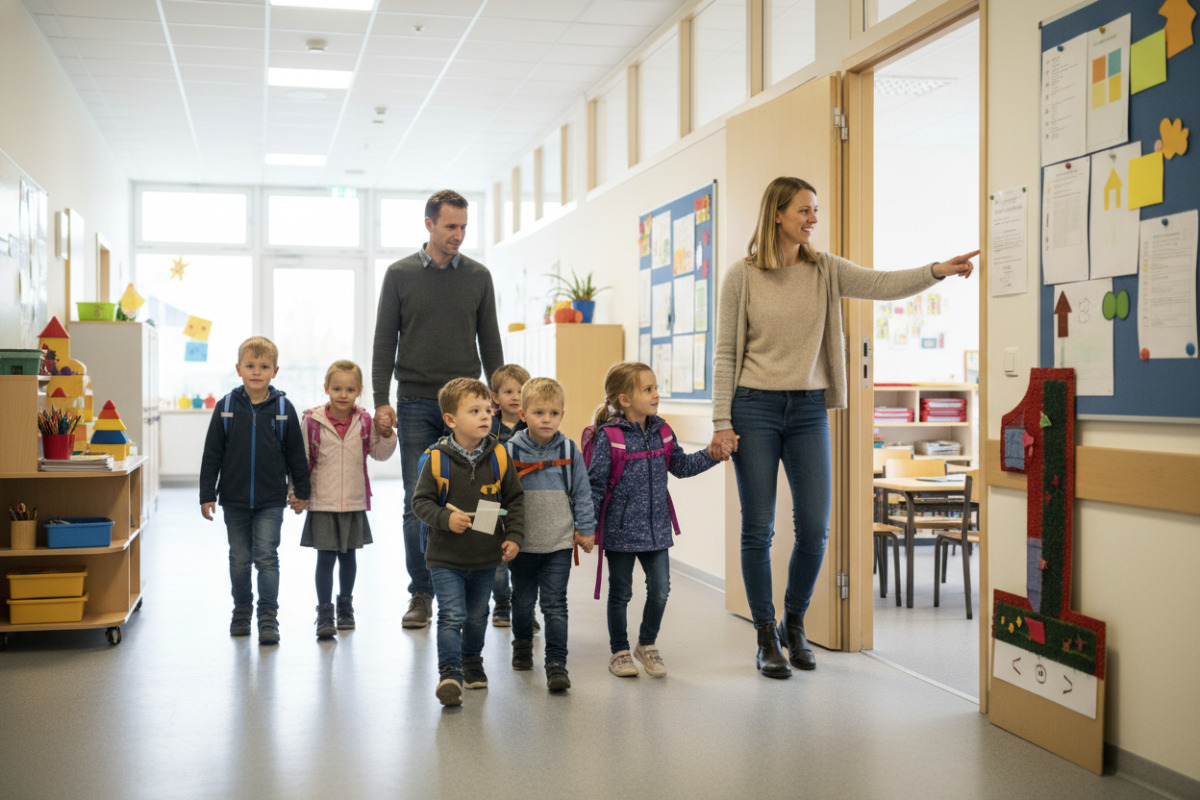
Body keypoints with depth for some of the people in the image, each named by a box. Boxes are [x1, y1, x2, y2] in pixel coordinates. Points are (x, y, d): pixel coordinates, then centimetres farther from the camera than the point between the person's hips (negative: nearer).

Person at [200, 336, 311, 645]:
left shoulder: (283, 408, -2)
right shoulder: (226, 408, -1)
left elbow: (295, 453, 5)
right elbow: (212, 454, 2)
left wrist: (301, 491, 7)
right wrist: (207, 495, -1)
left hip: (271, 501, -1)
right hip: (234, 500, 2)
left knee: (266, 558, -4)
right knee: (239, 559, 12)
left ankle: (268, 618, 3)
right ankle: (242, 610, 29)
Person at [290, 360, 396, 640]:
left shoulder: (365, 422, 0)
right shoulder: (312, 421, -7)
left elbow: (380, 453, 5)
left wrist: (387, 434, -12)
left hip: (354, 502, 3)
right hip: (322, 503, -3)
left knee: (348, 555, 15)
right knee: (325, 557, -3)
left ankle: (345, 606, 32)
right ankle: (324, 613, 4)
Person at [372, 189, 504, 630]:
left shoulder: (477, 276, 7)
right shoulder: (400, 274, 3)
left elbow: (490, 343, 10)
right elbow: (385, 342, 3)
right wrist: (381, 401, -5)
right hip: (416, 403, -1)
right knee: (418, 503, 0)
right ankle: (421, 594, 10)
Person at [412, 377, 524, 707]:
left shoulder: (498, 457, -3)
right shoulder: (437, 459, -11)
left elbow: (515, 500, 5)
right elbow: (421, 501, -6)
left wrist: (514, 536, -4)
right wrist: (445, 518, -23)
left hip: (487, 556, 3)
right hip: (446, 558, -3)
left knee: (477, 616, 17)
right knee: (452, 616, -10)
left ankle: (472, 663, 38)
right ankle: (450, 673, -3)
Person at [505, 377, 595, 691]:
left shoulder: (569, 451, -2)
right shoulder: (510, 451, -5)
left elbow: (582, 493, 4)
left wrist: (586, 529, 2)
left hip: (559, 542, -1)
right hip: (522, 544, 1)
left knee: (555, 604, -4)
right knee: (523, 600, 17)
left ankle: (556, 664, 0)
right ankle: (522, 645, 42)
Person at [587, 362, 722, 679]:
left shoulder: (661, 432, 4)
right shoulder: (609, 436, -13)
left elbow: (681, 465, 15)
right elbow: (595, 484, -11)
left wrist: (712, 455, 2)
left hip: (656, 528, 5)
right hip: (620, 530, -5)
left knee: (660, 588, 3)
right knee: (621, 592, 8)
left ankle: (647, 645, 25)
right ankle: (619, 652, 25)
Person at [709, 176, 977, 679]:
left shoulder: (825, 271, 5)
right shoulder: (743, 276, -3)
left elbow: (882, 285, -9)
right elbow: (725, 354, -2)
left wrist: (938, 270, -25)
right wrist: (721, 423, -6)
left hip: (808, 409, 3)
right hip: (755, 407, -3)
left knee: (814, 528, 3)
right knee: (758, 530, 1)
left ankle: (794, 625, 26)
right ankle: (766, 637, 16)